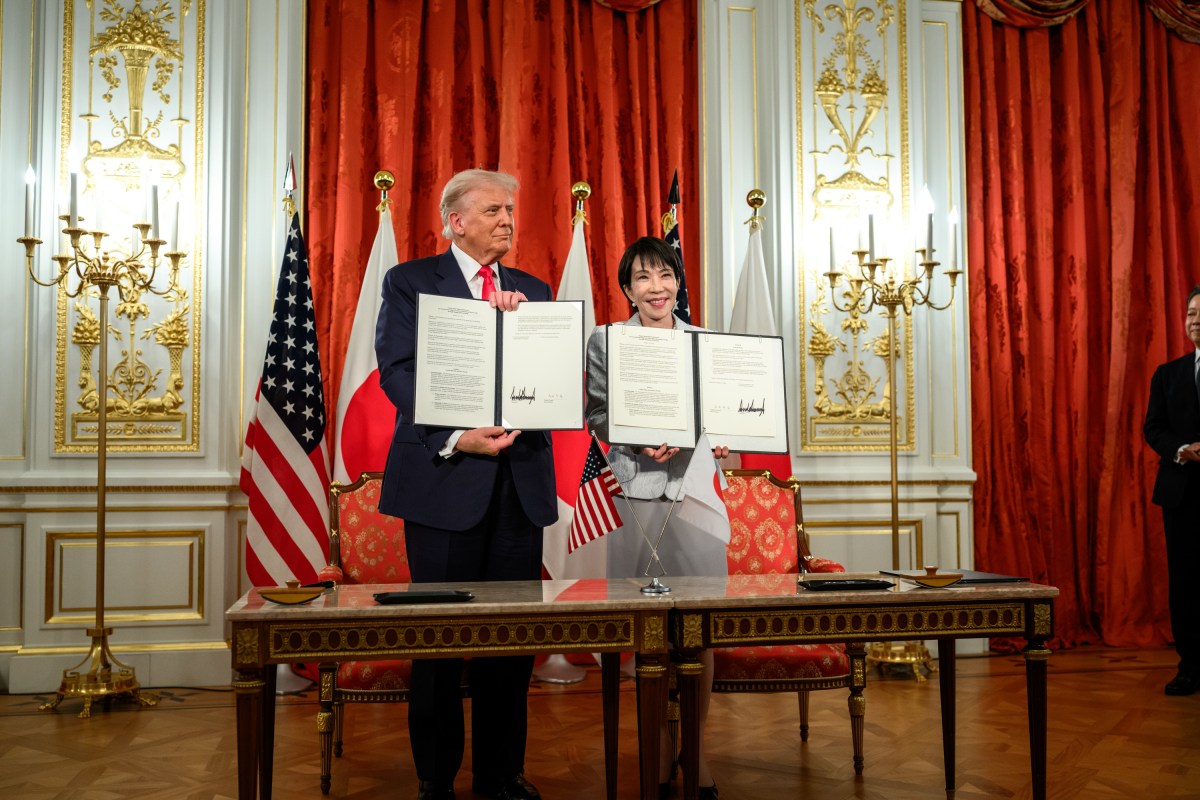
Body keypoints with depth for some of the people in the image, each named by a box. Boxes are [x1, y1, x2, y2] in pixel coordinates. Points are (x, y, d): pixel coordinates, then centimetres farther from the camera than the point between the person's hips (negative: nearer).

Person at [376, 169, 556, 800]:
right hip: (446, 476, -3)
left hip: (520, 480, 4)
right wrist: (455, 437, -19)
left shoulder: (531, 291, 17)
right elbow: (397, 372, -7)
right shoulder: (409, 282, 5)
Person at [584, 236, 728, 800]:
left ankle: (697, 749, 16)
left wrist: (722, 442, -5)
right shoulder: (606, 341, 8)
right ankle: (662, 749, 18)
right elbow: (597, 414, 4)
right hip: (637, 493, -1)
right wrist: (639, 439, -13)